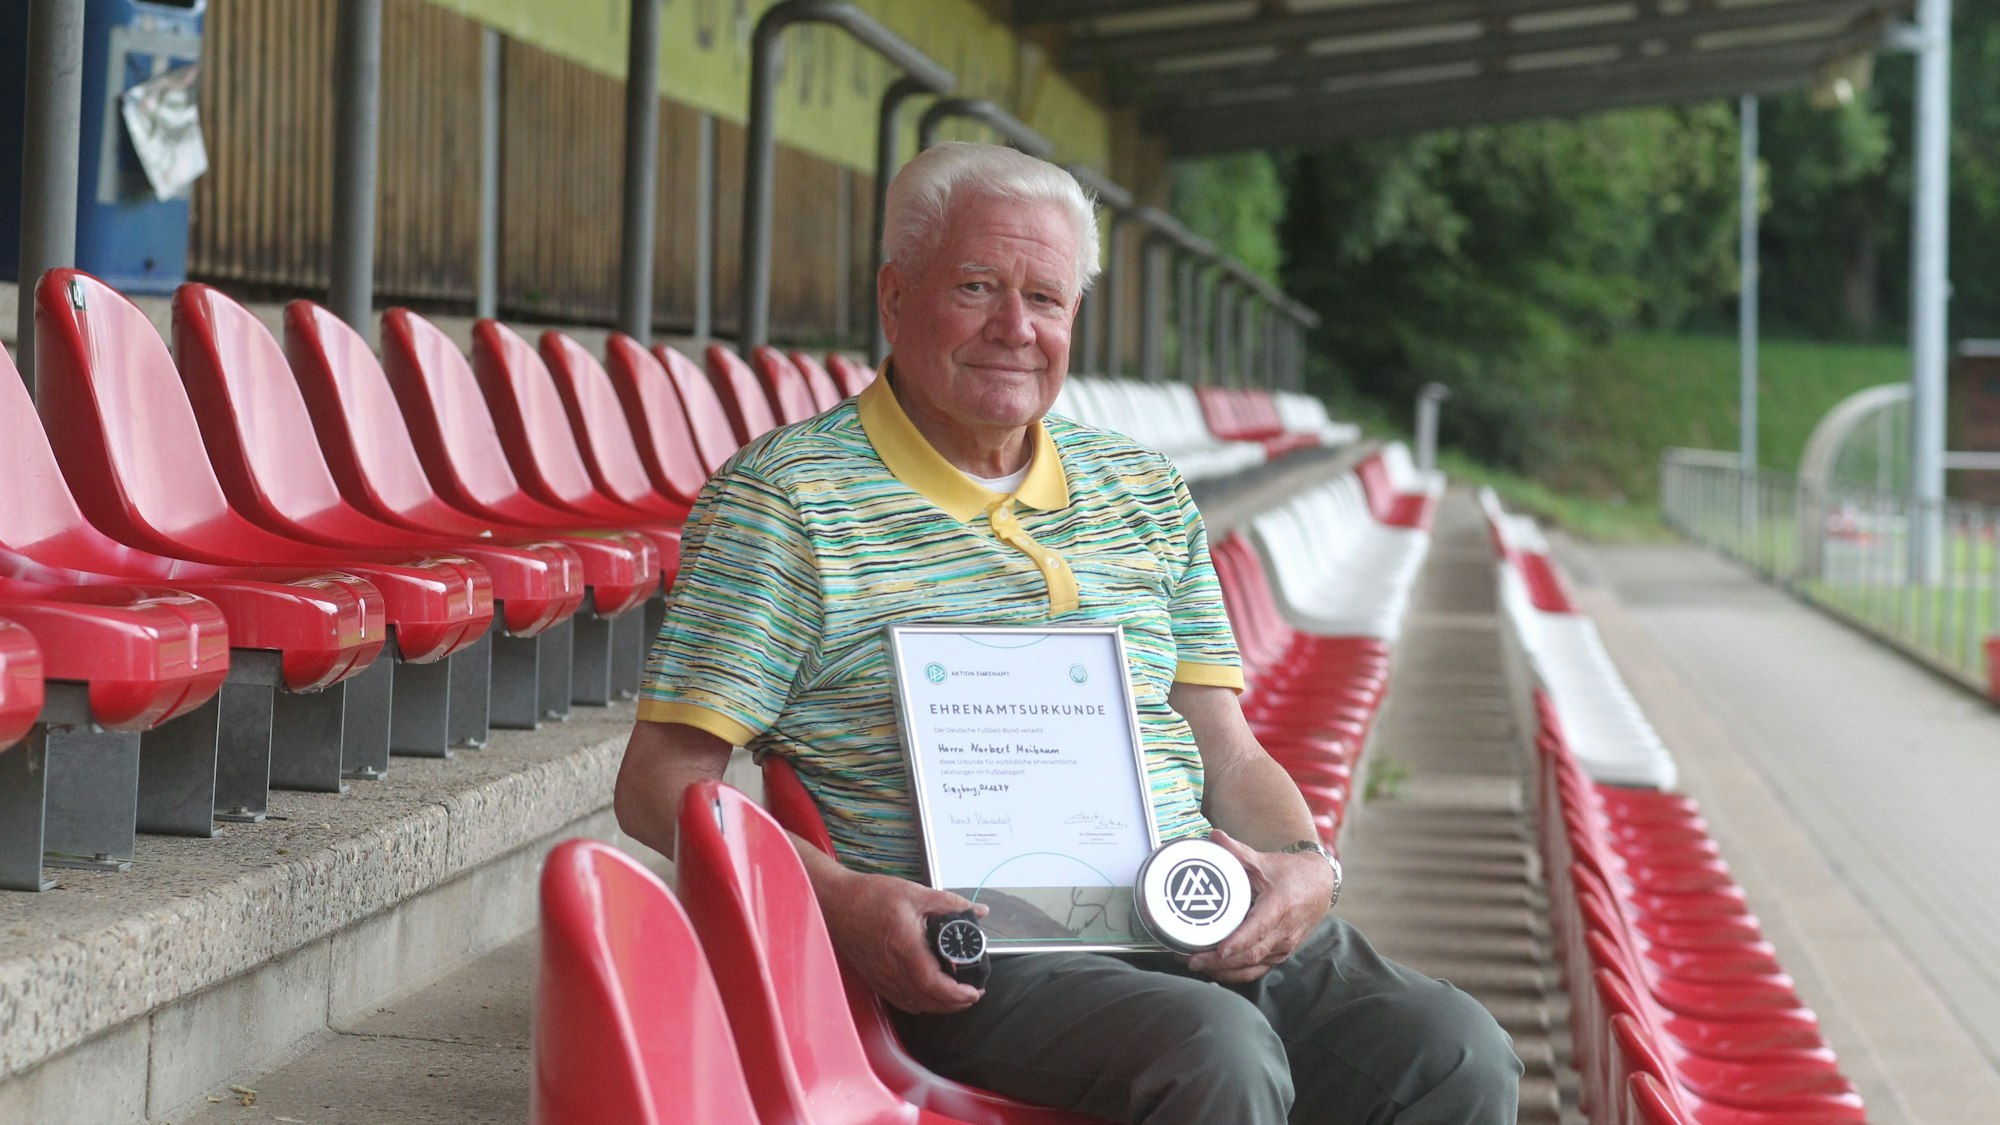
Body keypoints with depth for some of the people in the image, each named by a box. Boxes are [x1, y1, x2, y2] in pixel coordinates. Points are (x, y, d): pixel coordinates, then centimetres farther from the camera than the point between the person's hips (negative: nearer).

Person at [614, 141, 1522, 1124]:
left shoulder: (1141, 491, 19)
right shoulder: (786, 498, 1)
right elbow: (664, 779, -3)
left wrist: (1306, 864, -3)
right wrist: (837, 897, -19)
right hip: (973, 951, -5)